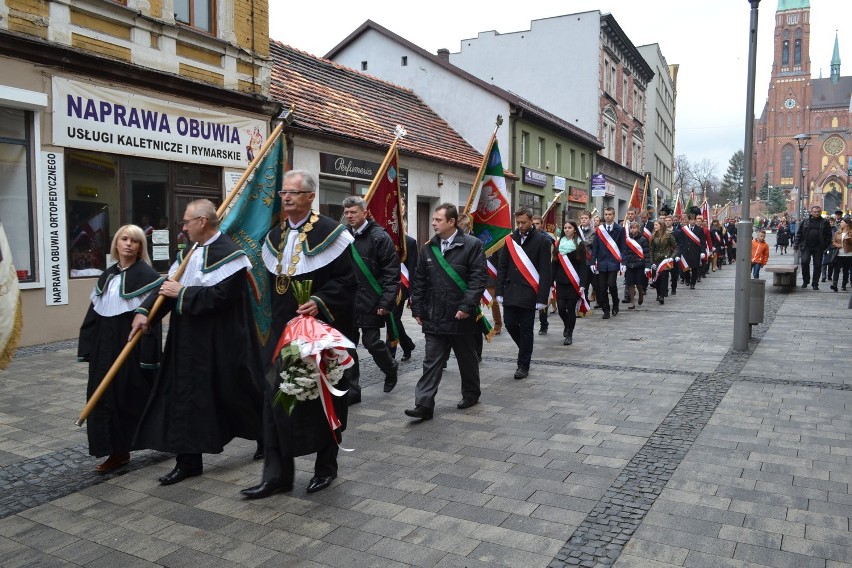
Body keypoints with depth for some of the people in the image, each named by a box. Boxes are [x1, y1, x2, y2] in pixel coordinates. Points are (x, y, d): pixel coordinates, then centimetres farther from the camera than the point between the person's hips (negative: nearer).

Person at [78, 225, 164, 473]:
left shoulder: (146, 275, -10)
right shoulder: (107, 276, 11)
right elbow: (94, 313, 14)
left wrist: (148, 355, -20)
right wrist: (88, 348, 10)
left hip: (133, 345, -7)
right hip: (106, 346, 7)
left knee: (136, 397, 3)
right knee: (106, 397, 7)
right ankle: (118, 451, 17)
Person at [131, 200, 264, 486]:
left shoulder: (228, 254, -15)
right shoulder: (191, 252, 11)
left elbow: (220, 295, -25)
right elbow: (169, 282, 8)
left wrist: (182, 293, -17)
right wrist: (145, 311, -5)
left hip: (220, 343, -8)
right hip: (189, 341, 8)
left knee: (237, 393, 7)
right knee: (185, 397, 8)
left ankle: (266, 437, 31)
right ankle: (188, 461, 18)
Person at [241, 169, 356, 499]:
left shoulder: (330, 233, -8)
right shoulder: (275, 236, 12)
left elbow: (347, 278, -12)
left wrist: (320, 302, -24)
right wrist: (275, 320, 15)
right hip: (283, 330, 6)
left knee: (323, 400, 6)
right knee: (276, 399, 4)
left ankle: (326, 467, 24)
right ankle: (277, 474, 13)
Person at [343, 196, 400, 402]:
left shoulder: (380, 237, -6)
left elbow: (392, 272, -9)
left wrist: (386, 302, -15)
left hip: (370, 303, -5)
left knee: (371, 342, 1)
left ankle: (390, 368, 32)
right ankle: (351, 390, 16)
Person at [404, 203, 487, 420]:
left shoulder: (472, 245, -7)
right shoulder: (428, 248, 9)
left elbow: (479, 278, -13)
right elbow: (419, 281, 12)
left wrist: (467, 306, -19)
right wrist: (417, 309, 8)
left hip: (461, 316, -4)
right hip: (434, 317, 4)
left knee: (467, 359, 13)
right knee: (431, 362, 2)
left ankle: (471, 394, 32)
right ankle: (424, 405, 2)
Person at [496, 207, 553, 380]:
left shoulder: (542, 241, -5)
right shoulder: (510, 239, 6)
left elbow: (545, 272, -8)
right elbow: (502, 267, 8)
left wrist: (542, 298, -12)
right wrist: (499, 291, 3)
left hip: (528, 293, -4)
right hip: (510, 291, 4)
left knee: (526, 329, 2)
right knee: (509, 323, 5)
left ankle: (523, 365, 14)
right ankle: (525, 348, 33)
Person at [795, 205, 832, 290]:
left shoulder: (824, 222, 6)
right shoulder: (805, 222, 7)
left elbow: (828, 235, 5)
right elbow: (799, 233, 8)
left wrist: (826, 245, -4)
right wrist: (796, 244, 0)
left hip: (818, 248, 1)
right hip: (806, 247, -1)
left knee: (817, 265, 4)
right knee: (804, 262, -14)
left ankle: (815, 284, 14)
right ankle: (805, 281, 3)